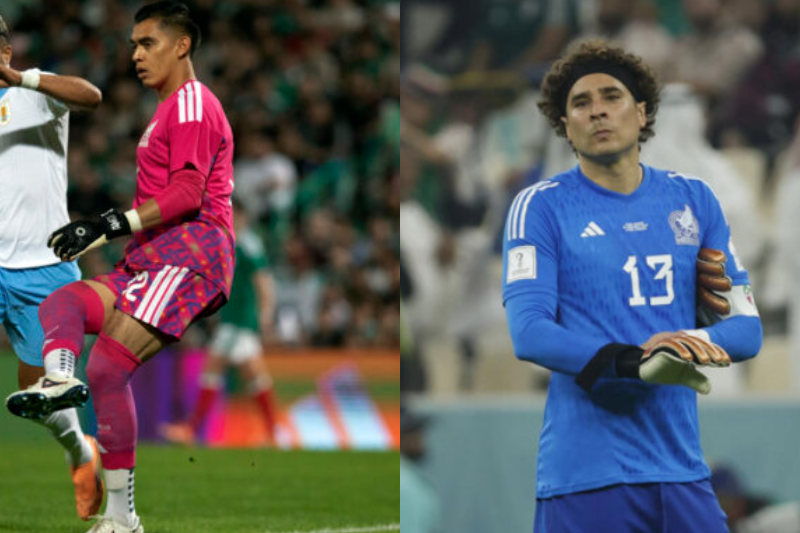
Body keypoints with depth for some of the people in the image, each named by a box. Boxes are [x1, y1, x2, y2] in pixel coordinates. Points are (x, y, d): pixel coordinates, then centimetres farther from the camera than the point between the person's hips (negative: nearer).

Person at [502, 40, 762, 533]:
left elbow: (747, 326, 11)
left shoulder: (694, 199, 13)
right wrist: (636, 363, -25)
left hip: (682, 469, 4)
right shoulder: (541, 206, 1)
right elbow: (529, 331, -11)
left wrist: (696, 341, -12)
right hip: (586, 477, -4)